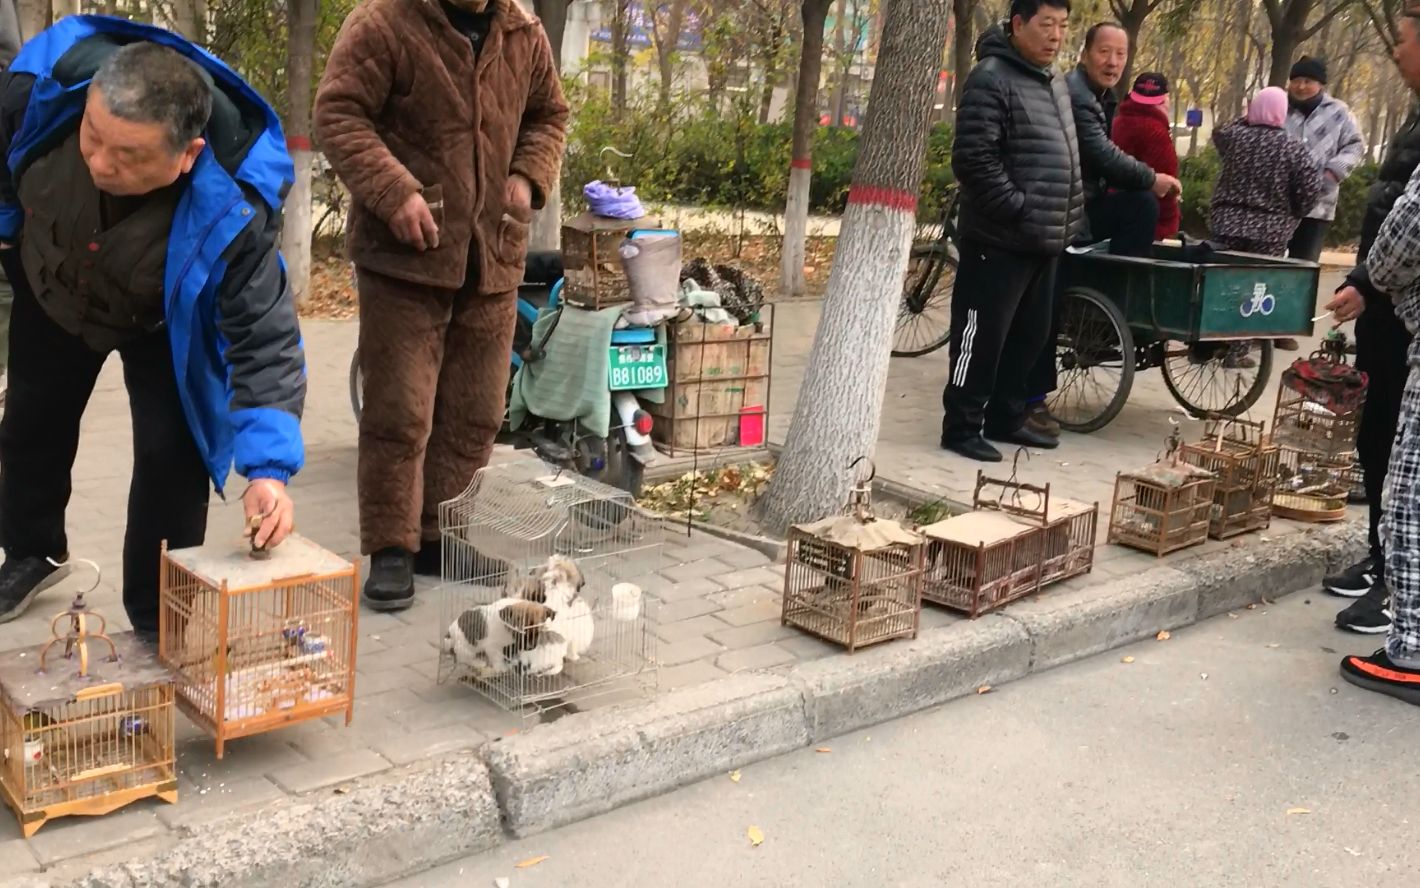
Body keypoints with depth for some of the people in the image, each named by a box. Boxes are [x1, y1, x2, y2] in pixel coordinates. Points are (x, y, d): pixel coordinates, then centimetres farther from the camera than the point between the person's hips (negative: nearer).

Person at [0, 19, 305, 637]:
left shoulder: (230, 209, -45)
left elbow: (265, 339, -43)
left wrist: (268, 467, -52)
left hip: (160, 323, -3)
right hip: (50, 287, 4)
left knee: (172, 454, -14)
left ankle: (158, 622, 8)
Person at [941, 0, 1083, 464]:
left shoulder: (1056, 83, 16)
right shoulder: (992, 79, -12)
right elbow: (973, 159, -20)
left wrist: (1067, 216, 15)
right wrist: (1019, 210, -19)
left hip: (1043, 241, 9)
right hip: (999, 240, -9)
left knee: (1029, 336, 15)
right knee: (982, 336, -3)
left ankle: (1005, 419, 26)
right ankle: (961, 427, 6)